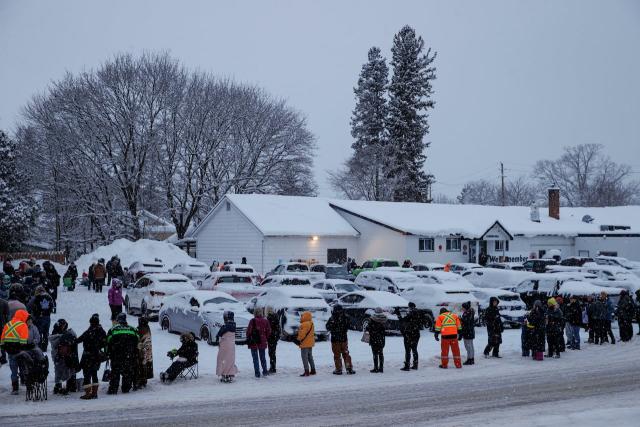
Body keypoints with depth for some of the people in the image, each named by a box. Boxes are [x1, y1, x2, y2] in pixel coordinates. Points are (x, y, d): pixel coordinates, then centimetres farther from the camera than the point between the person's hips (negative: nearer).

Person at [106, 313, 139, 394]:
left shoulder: (112, 330, 3)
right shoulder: (132, 329, 9)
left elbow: (108, 344, 0)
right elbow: (136, 344, 10)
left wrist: (109, 354, 7)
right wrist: (136, 357, 15)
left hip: (116, 356, -1)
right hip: (130, 356, 1)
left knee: (115, 372, 3)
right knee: (128, 372, 10)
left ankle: (113, 390, 0)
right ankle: (126, 389, 10)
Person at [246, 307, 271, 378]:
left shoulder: (253, 321, -13)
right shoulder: (265, 321, -1)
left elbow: (249, 331, -10)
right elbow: (268, 332, 4)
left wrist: (248, 339, 4)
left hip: (253, 342, -4)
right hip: (262, 342, 4)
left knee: (255, 358, 3)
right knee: (262, 357, 17)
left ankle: (257, 373, 1)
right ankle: (265, 372, 21)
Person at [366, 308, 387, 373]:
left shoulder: (373, 319, -16)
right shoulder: (384, 319, -1)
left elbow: (368, 328, -12)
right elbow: (385, 328, 8)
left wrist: (366, 329, 9)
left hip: (374, 339, -5)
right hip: (381, 339, 5)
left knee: (375, 354, 1)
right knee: (381, 354, 13)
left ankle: (376, 368, 2)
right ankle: (381, 368, 16)